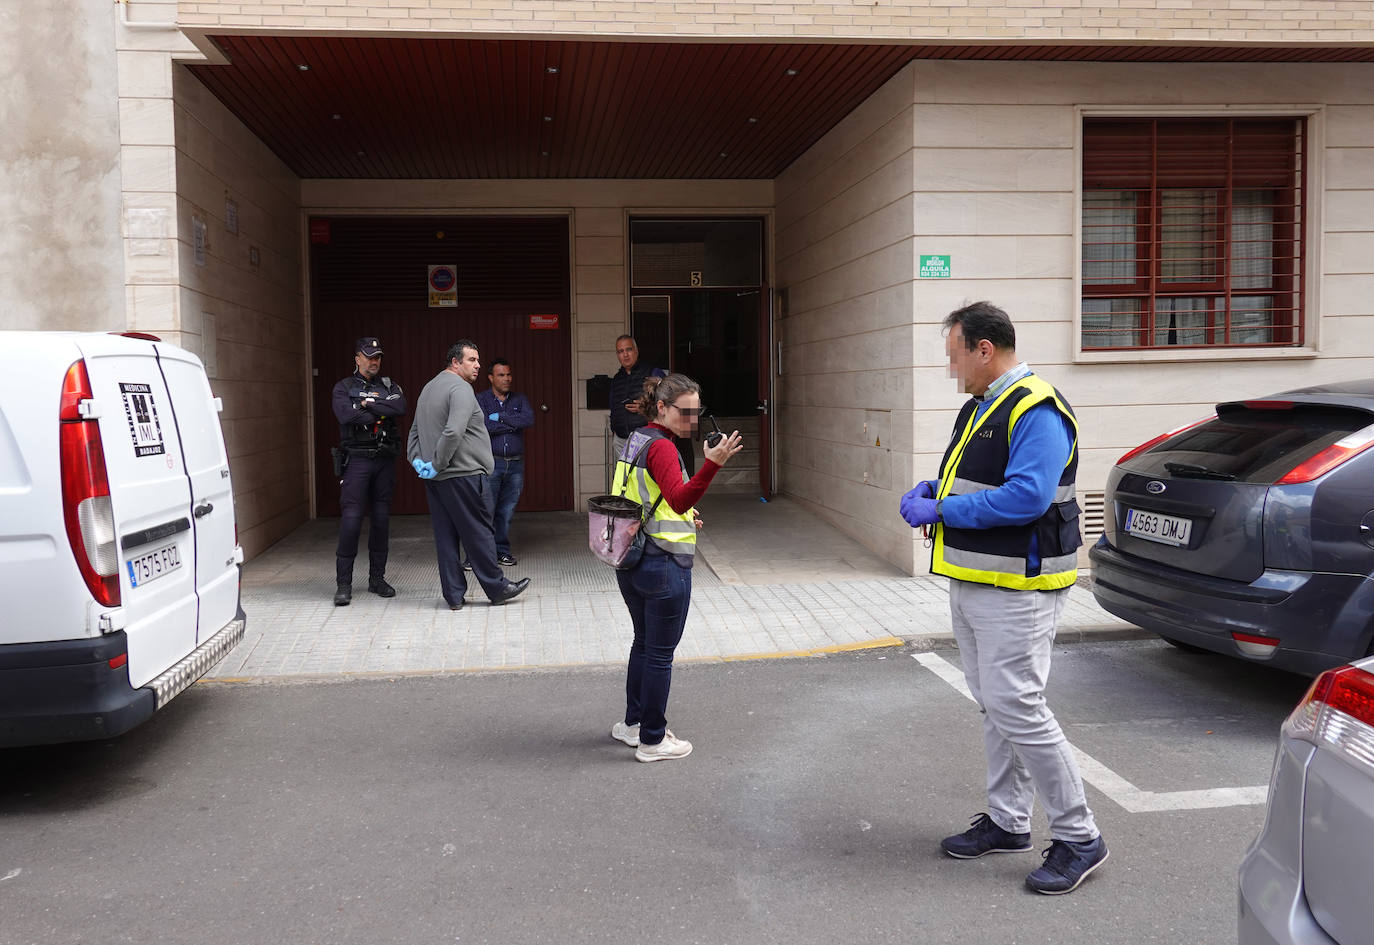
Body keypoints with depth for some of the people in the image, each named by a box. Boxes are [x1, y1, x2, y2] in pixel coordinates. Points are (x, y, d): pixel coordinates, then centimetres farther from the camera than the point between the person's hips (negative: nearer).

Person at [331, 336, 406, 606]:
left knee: (382, 518, 7)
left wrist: (368, 404, -11)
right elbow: (345, 414, -15)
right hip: (356, 459, -4)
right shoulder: (344, 387, 4)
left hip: (385, 459, 4)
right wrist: (380, 413, -8)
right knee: (351, 518, -9)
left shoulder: (389, 386, 13)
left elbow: (401, 407, -8)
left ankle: (377, 578, 18)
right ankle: (343, 584, -5)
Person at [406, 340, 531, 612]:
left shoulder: (429, 388, 19)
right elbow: (453, 433, -25)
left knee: (445, 536, 9)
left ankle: (454, 595, 12)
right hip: (462, 475, -9)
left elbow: (414, 431, 23)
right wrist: (438, 464, -16)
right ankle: (497, 589, 10)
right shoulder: (461, 388, -13)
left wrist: (417, 461, 13)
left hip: (435, 479, 9)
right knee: (478, 532, 0)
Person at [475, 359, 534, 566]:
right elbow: (483, 426, -13)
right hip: (490, 463, -3)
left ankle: (502, 550, 17)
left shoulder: (519, 400, 13)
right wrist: (513, 424, -7)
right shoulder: (481, 400, 3)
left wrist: (500, 417, -9)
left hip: (515, 464, 3)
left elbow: (529, 420, -7)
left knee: (506, 511, 7)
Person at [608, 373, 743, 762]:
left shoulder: (634, 442, 11)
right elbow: (680, 498, -33)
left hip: (630, 563, 9)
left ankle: (633, 723, 34)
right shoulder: (661, 447, -18)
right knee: (660, 654, 2)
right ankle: (652, 741, 12)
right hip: (663, 565, -9)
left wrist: (681, 516, 20)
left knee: (644, 643, 22)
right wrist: (712, 464, -45)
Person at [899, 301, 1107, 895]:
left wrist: (942, 510, -23)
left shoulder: (1037, 412, -17)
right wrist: (931, 490, 4)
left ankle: (1078, 837, 5)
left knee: (1017, 707, -9)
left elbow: (1026, 496, -28)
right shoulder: (978, 408, 15)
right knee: (993, 706, 16)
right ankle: (1007, 822, 29)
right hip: (971, 581, 10)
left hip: (1016, 589, -10)